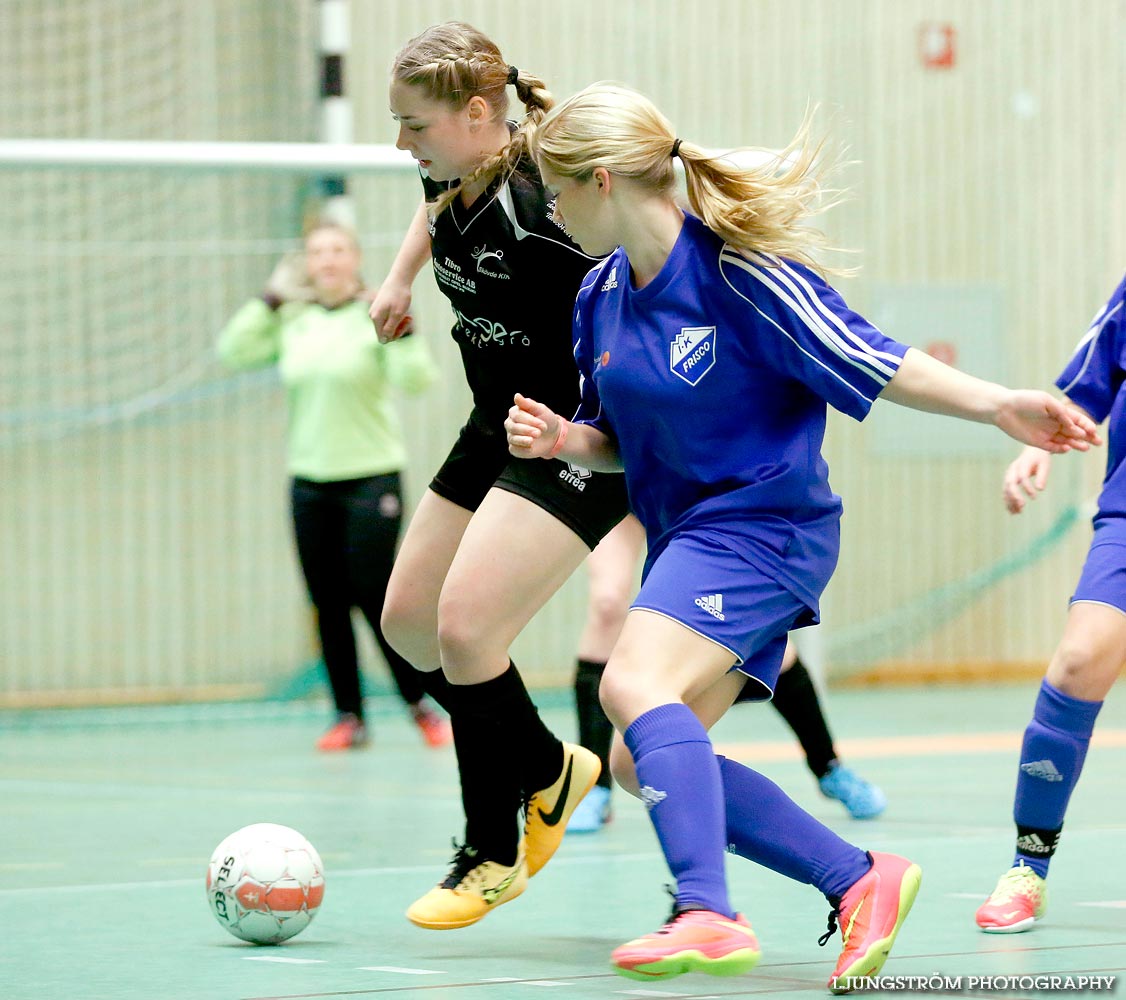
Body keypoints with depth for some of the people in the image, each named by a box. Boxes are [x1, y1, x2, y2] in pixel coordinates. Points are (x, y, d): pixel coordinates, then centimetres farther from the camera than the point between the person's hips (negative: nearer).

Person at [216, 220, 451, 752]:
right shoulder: (293, 322, 8)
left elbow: (417, 379, -16)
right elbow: (232, 350, 3)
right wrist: (270, 299, 2)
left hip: (371, 476, -5)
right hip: (310, 482, 5)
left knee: (374, 596, -7)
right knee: (328, 603, 4)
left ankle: (421, 703, 8)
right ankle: (349, 717, 12)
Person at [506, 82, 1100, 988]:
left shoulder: (738, 270, -17)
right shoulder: (601, 296, 6)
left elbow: (870, 363, -14)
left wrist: (996, 405, -22)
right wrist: (561, 439, -4)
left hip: (763, 522, -9)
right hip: (687, 537, 9)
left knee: (634, 685, -30)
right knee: (645, 765, 6)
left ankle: (707, 918, -37)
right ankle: (861, 881, 10)